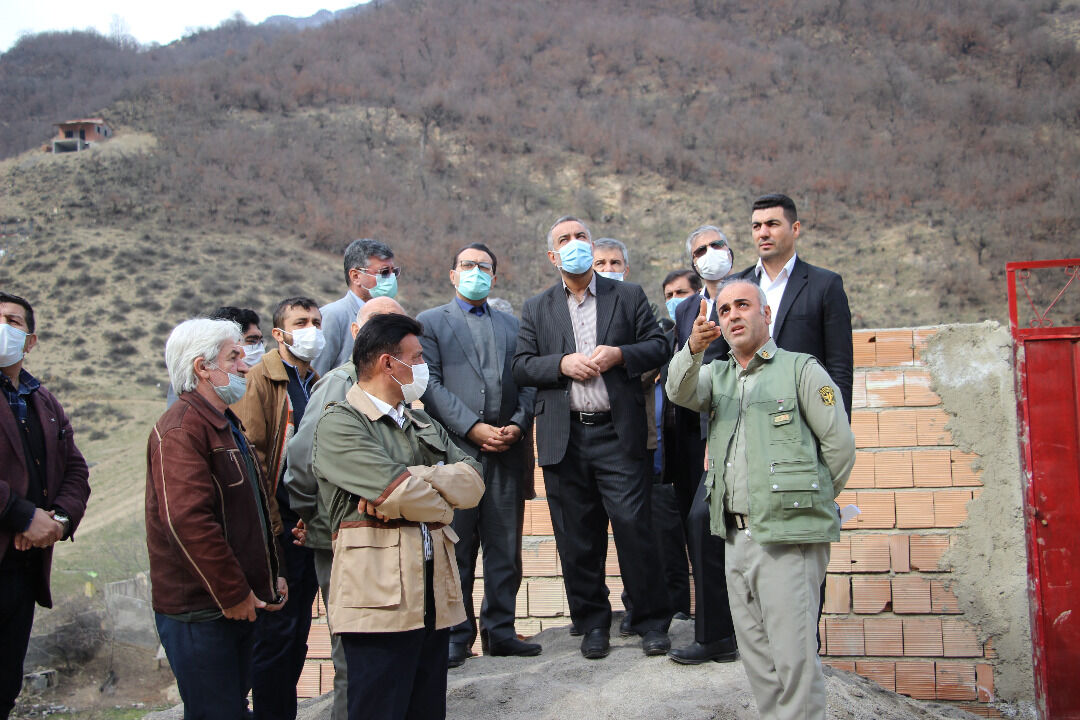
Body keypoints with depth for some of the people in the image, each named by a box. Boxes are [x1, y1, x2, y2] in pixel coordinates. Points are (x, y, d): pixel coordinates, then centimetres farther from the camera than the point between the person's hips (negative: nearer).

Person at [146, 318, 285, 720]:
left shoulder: (226, 425, 18)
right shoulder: (180, 430, -16)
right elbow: (187, 521, -25)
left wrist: (268, 576, 18)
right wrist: (233, 594, -20)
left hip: (238, 606, 10)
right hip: (200, 611, -10)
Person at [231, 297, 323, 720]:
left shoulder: (319, 386, 15)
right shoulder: (259, 380, -8)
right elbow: (251, 458, -14)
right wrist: (270, 525, -16)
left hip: (312, 526, 7)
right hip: (280, 526, -7)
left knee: (298, 632, 13)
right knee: (276, 631, -2)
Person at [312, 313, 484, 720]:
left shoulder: (423, 424, 21)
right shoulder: (338, 425, -5)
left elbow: (472, 483, 4)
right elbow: (399, 494, -17)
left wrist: (408, 484, -11)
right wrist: (442, 502, 4)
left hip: (436, 598, 7)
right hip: (380, 603, -7)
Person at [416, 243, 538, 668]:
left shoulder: (512, 326, 20)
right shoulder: (430, 322, 8)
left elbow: (528, 382, 13)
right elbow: (431, 385, -3)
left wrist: (518, 425, -5)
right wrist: (473, 427, -12)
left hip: (507, 453, 3)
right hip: (456, 450, -3)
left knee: (506, 548, 6)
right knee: (455, 549, 0)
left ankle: (500, 631, 15)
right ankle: (456, 635, 9)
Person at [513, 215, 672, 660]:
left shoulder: (628, 296, 11)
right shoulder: (536, 309, 14)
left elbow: (658, 347, 7)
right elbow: (521, 367, 7)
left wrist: (620, 354, -10)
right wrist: (562, 363, -10)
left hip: (618, 433, -2)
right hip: (564, 438, 2)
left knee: (633, 525, -6)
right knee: (577, 536, 5)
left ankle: (651, 621, 8)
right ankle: (592, 623, 18)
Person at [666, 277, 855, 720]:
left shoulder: (800, 369, 0)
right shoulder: (717, 376, 18)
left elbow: (840, 445, -2)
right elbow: (680, 392, -4)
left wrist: (809, 502, 5)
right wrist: (693, 349, -23)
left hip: (788, 537, -6)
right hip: (736, 534, 6)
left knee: (794, 656, -7)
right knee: (755, 652, 12)